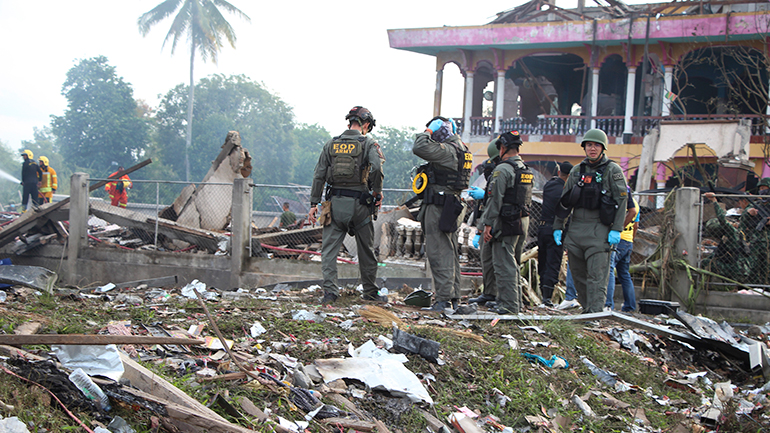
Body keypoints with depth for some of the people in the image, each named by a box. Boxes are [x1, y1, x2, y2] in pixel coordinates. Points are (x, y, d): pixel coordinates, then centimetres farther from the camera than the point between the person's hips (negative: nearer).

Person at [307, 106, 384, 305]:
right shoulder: (368, 143, -2)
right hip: (359, 204, -2)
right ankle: (370, 291, 22)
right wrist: (378, 193, -5)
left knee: (329, 249, 5)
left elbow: (319, 175, 7)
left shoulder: (331, 144, 10)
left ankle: (330, 291, -6)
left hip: (335, 203, 2)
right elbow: (376, 168, -20)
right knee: (366, 250, 12)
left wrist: (314, 203, 10)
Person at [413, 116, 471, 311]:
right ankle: (454, 298, 17)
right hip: (451, 205, 10)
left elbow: (420, 148, -26)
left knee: (438, 252, -8)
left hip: (439, 205, -10)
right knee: (450, 252, 13)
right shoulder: (461, 149, 16)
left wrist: (428, 132, -10)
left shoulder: (446, 149, -15)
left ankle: (444, 299, -9)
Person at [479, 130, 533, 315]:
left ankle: (509, 305, -4)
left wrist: (488, 223, -15)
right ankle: (515, 302, 25)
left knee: (503, 264, -5)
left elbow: (495, 199, -18)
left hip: (504, 222, -9)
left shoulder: (503, 170, -14)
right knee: (510, 262, 18)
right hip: (519, 221, 9)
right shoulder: (526, 170, 14)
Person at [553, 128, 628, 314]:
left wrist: (616, 230, -14)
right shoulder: (577, 170, 14)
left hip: (599, 230, -5)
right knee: (578, 273, 8)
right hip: (576, 229, 6)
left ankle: (595, 311, -10)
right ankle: (587, 309, 18)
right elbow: (565, 200, 18)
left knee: (597, 275, -9)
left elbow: (621, 200, -6)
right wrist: (557, 227, 14)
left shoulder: (613, 170, 0)